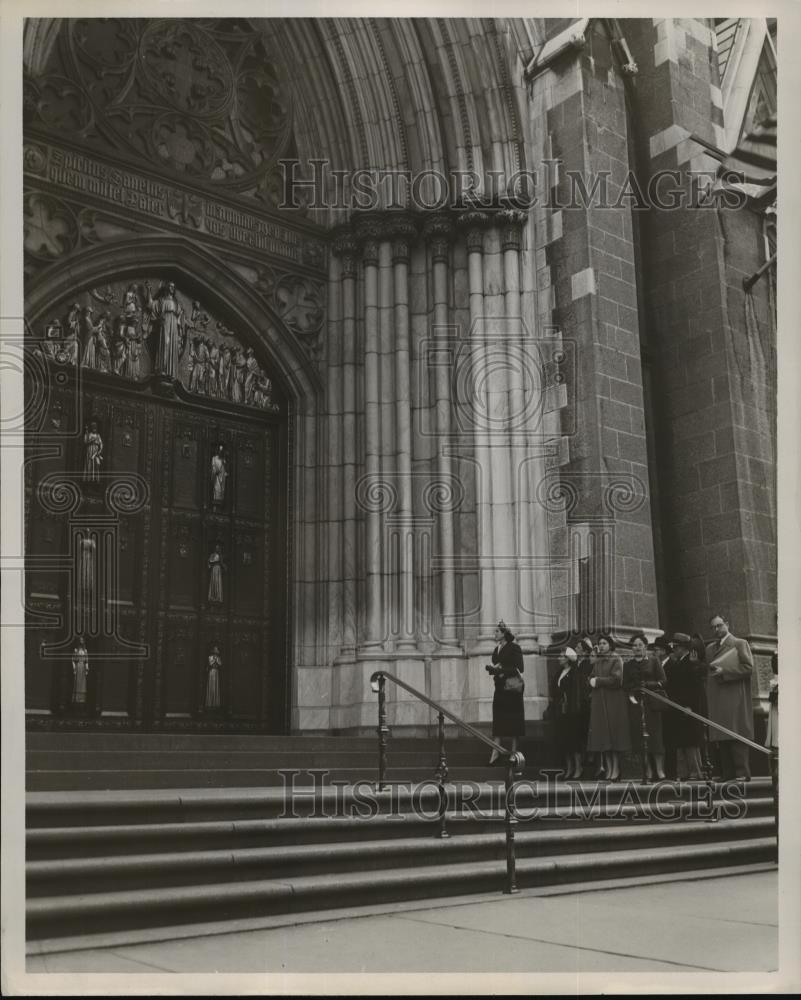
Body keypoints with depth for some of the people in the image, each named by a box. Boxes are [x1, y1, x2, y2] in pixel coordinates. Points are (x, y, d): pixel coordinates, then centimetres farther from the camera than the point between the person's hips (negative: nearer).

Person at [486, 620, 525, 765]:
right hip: (500, 687, 6)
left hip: (511, 688, -6)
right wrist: (492, 669, -4)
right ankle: (496, 751, 0)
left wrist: (501, 669, -17)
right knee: (498, 720, 1)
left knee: (512, 719, 0)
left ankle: (513, 751, 7)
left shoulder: (514, 648, -8)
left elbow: (518, 669, -13)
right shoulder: (497, 649, 13)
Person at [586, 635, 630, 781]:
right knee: (602, 734, 1)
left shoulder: (616, 660, -2)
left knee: (614, 733, -5)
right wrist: (592, 681, -9)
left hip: (614, 701, -5)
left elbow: (616, 679, -13)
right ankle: (608, 767, 5)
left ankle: (616, 768, -1)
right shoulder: (596, 662, 16)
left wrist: (598, 681, -9)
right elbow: (591, 679, 13)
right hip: (598, 702, 5)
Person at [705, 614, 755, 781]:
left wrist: (724, 672, -11)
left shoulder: (740, 644, 5)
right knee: (721, 738, 1)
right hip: (716, 699, 5)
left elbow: (748, 667, -5)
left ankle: (742, 772, -8)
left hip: (735, 697, -5)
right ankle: (727, 774, 3)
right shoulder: (709, 648, 22)